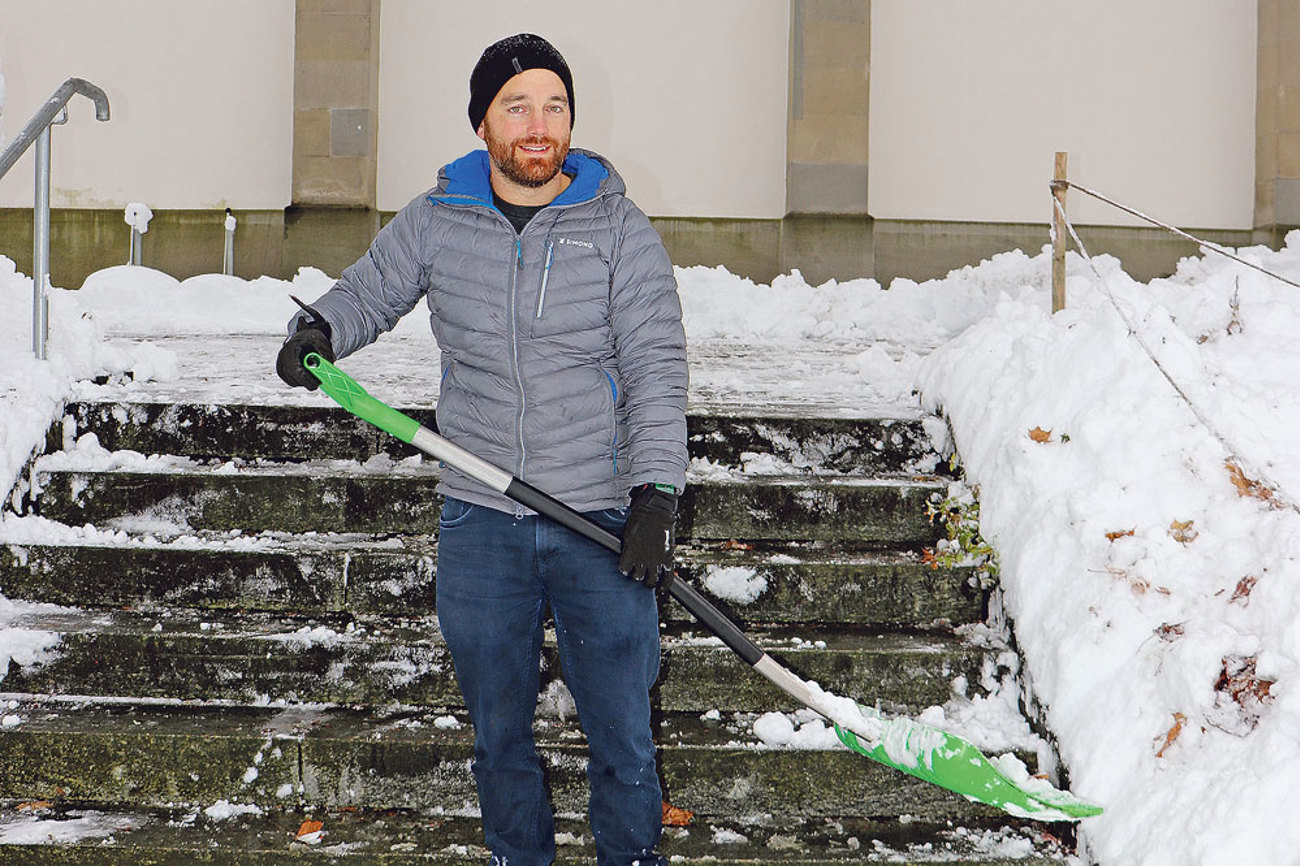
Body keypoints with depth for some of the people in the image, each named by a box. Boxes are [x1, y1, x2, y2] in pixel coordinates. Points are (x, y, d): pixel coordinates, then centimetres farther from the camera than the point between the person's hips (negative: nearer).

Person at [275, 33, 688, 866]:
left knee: (621, 728, 2)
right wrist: (319, 329, -6)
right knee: (499, 726, 13)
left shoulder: (619, 226, -2)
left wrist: (656, 498, -17)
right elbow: (368, 293, 18)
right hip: (480, 518, 2)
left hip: (602, 518, -2)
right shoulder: (434, 224, 3)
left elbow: (656, 369, -7)